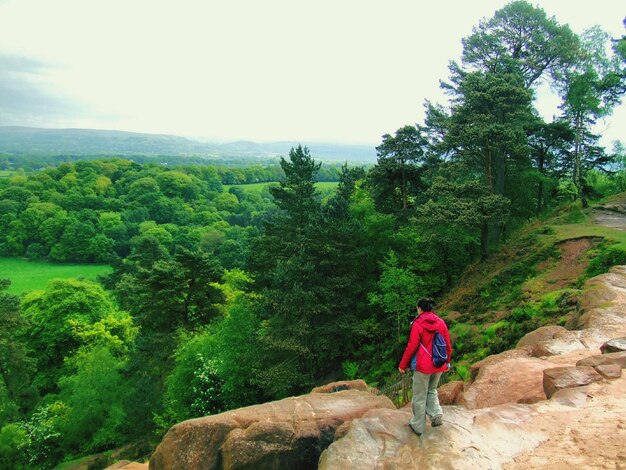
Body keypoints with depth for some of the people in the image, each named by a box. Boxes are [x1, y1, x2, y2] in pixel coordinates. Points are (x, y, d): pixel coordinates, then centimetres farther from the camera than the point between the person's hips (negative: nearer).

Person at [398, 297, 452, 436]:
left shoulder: (417, 324, -14)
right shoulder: (441, 322, 1)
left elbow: (412, 346, -13)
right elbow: (448, 345, 7)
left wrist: (403, 365, -3)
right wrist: (447, 362, 21)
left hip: (423, 366, -5)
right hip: (439, 365, 5)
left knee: (419, 396, 8)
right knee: (432, 390, 25)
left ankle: (418, 426, 17)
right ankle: (437, 416, 9)